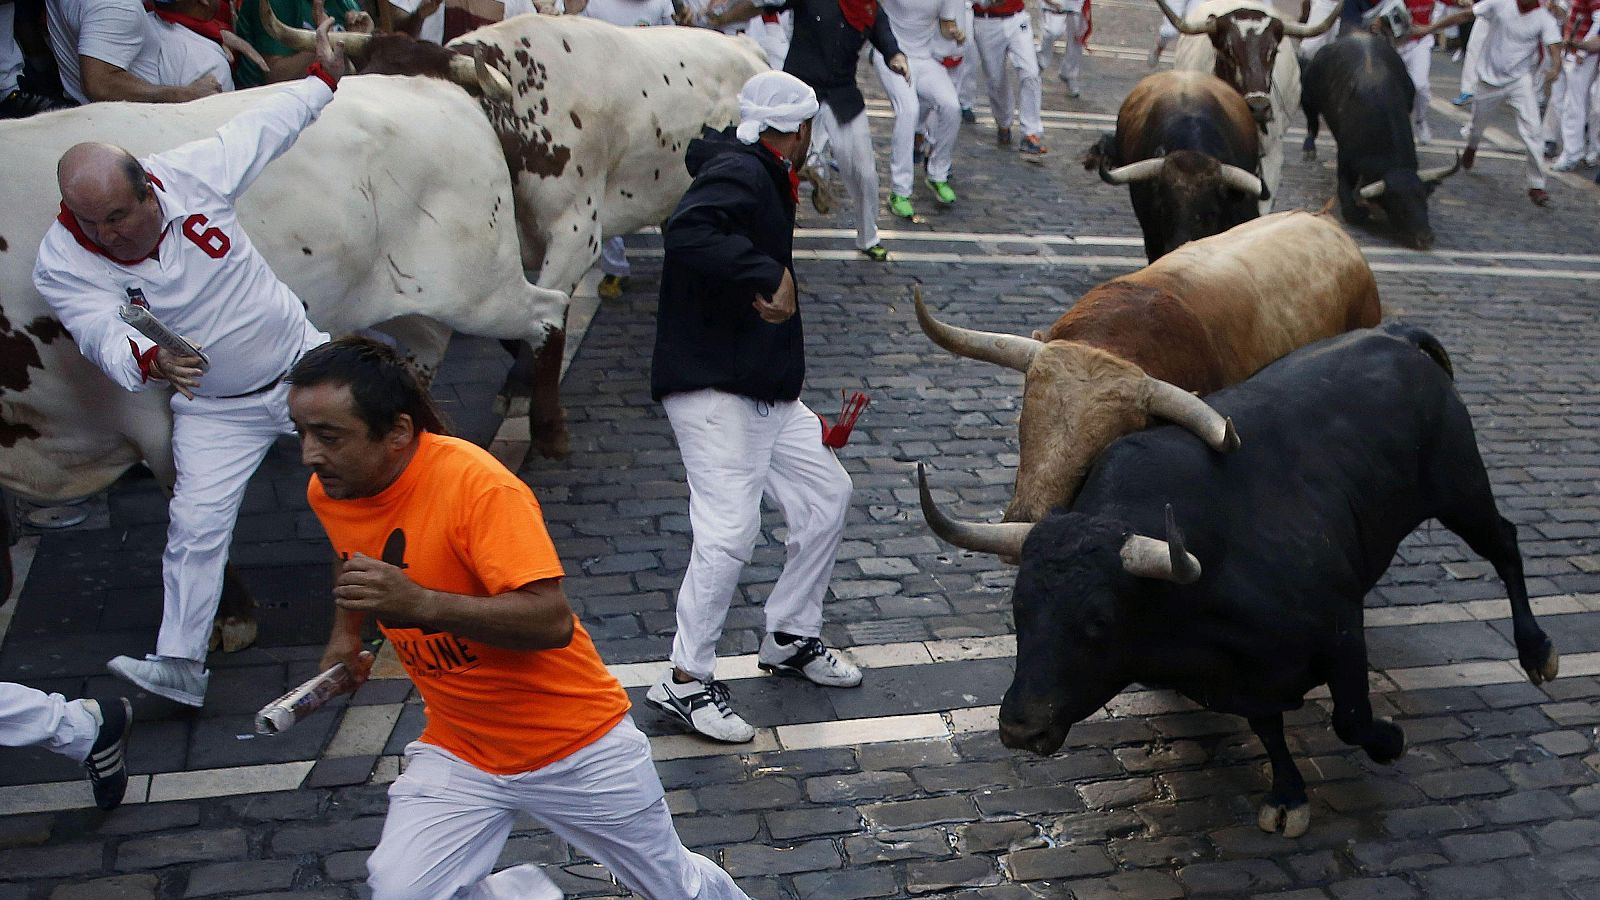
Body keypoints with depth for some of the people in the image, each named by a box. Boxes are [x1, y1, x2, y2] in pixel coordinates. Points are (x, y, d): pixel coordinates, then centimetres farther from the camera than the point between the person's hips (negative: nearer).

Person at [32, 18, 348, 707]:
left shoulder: (192, 175, -16)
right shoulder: (63, 264, -18)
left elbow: (265, 126, 0)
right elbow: (105, 334, -33)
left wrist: (322, 77, 15)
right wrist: (148, 360, -56)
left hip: (307, 364, 1)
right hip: (215, 409, -1)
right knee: (195, 523, -10)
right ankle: (179, 665, -1)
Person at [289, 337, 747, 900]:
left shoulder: (476, 484, -26)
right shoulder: (328, 492, -5)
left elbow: (553, 621, -33)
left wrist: (420, 605, -41)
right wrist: (346, 634, 8)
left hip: (575, 741, -5)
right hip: (458, 748, 5)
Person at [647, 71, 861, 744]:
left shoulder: (762, 180, 17)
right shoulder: (737, 175, -15)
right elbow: (687, 231, -33)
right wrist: (770, 274, -33)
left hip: (767, 390, 11)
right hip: (711, 389, -11)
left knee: (826, 493, 13)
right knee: (730, 526, -14)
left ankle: (790, 638, 27)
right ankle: (686, 682, -1)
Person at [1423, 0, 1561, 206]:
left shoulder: (1545, 19, -14)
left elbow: (1555, 49, -25)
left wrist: (1555, 68, -47)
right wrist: (1431, 28, -5)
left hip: (1520, 80, -2)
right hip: (1489, 78, 2)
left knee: (1531, 130, -18)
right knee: (1477, 125, 21)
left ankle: (1537, 185, -9)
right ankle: (1471, 146, 59)